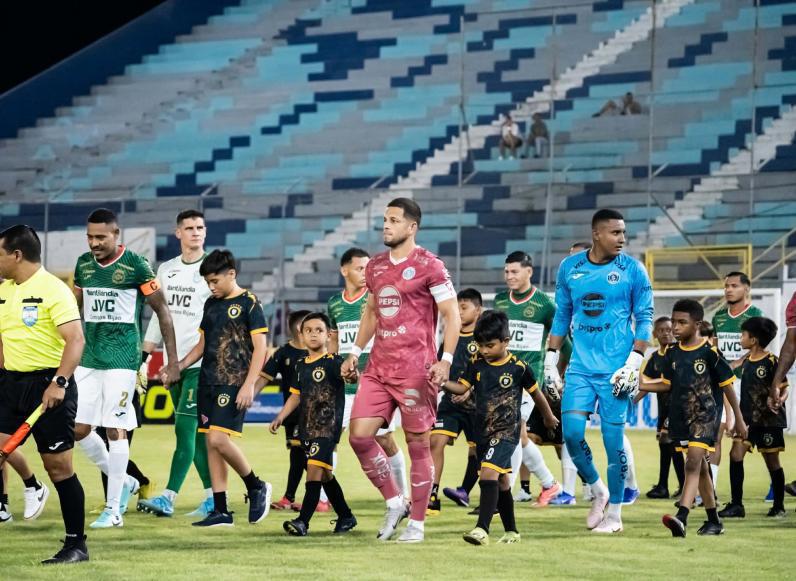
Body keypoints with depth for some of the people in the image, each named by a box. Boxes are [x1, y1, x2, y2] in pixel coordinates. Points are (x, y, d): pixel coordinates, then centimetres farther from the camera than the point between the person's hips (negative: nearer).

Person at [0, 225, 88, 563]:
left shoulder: (53, 290, -12)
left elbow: (76, 339, -20)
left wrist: (59, 382, -28)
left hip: (48, 385, -7)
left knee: (59, 466, -2)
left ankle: (76, 544, 7)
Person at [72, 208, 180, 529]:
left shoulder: (136, 266, -9)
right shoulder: (83, 264, 8)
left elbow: (162, 311, -5)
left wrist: (173, 362, -6)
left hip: (122, 359, -6)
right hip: (88, 358, 6)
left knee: (115, 429, -6)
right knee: (78, 428, 2)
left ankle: (113, 509, 3)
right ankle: (123, 481, 23)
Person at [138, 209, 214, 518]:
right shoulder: (166, 270, 13)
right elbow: (159, 316, 19)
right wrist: (145, 358, 14)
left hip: (201, 362, -6)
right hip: (173, 362, 6)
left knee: (185, 428, -11)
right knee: (196, 433, 8)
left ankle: (168, 497, -14)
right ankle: (213, 497, 13)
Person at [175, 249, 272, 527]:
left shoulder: (249, 303, -5)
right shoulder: (211, 304, 16)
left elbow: (260, 347, -8)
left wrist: (249, 385, -16)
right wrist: (179, 366, 8)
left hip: (233, 384, -8)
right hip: (208, 383, 8)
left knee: (219, 439, -19)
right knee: (211, 444, 5)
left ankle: (256, 487, 3)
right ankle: (220, 511, 8)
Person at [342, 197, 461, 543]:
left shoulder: (429, 266, -7)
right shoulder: (376, 266, 13)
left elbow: (451, 315, -8)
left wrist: (445, 360, -18)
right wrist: (355, 353, 19)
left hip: (415, 369, -7)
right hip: (378, 367, 7)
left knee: (418, 443, 0)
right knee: (359, 435, -3)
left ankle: (417, 524, 9)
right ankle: (394, 502, 14)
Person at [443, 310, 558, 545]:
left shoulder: (518, 367, -8)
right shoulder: (476, 364, 3)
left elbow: (535, 392, 6)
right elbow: (462, 387, 1)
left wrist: (549, 417, 20)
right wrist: (442, 383, -19)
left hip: (507, 431, -6)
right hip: (484, 430, 6)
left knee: (488, 473, -22)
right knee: (500, 481, 15)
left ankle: (482, 529, -29)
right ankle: (511, 531, 26)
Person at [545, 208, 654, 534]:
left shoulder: (632, 271, -2)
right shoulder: (569, 268, 7)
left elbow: (644, 320, -1)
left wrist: (634, 364, -10)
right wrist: (551, 360, 11)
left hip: (614, 369, -3)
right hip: (580, 368, 3)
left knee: (613, 439, -2)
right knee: (571, 433, -7)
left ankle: (614, 513, 10)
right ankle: (597, 491, 17)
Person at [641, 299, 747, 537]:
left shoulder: (709, 352, -10)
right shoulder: (672, 352, 6)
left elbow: (727, 386, -3)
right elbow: (666, 383, 15)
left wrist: (739, 419, 1)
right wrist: (636, 386, 2)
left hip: (706, 415, -6)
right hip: (682, 416, 6)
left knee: (693, 462, -21)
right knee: (700, 468, 15)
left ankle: (682, 517, -35)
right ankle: (714, 521, 26)